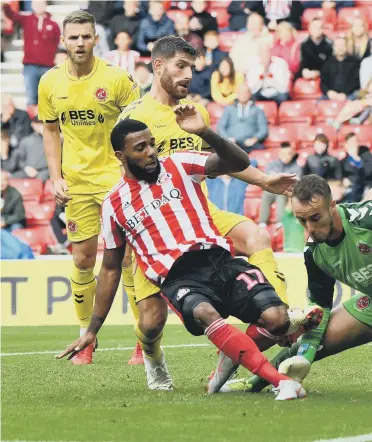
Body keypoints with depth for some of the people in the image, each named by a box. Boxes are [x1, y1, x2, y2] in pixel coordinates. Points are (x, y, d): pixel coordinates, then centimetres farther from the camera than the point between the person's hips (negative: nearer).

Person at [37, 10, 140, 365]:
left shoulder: (115, 78, -9)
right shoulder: (50, 83, 1)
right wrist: (56, 177, 3)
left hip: (116, 179, -3)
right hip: (77, 185, 3)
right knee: (83, 260, 6)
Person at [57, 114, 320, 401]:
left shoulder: (180, 165, 14)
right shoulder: (114, 204, 16)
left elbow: (240, 163, 0)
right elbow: (111, 269, 25)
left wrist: (205, 133, -17)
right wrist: (92, 330, 24)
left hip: (220, 261, 1)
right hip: (178, 278, -1)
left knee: (277, 318, -22)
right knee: (206, 315, -37)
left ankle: (231, 361, 12)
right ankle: (281, 381, -43)